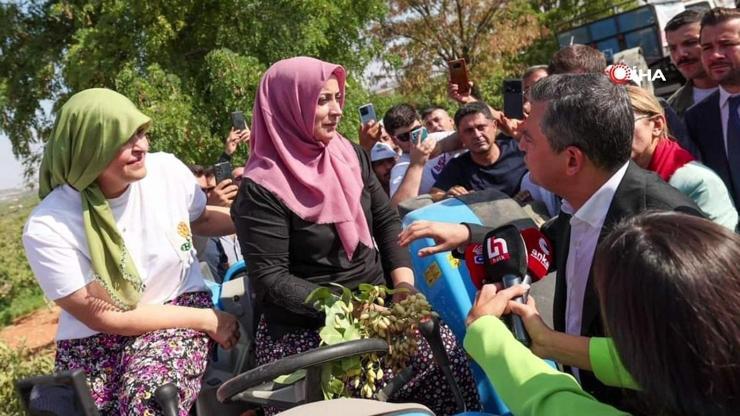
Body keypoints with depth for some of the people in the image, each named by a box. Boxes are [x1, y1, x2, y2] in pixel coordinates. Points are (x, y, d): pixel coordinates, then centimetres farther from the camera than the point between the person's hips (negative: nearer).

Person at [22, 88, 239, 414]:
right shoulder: (48, 228, -18)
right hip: (95, 338, 0)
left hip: (179, 304, 1)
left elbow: (201, 220, 15)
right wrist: (206, 319, -14)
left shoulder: (167, 170, -8)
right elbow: (105, 319, -15)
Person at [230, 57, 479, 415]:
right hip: (307, 329, -5)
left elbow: (386, 221, 10)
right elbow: (271, 282, -15)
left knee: (444, 347, -15)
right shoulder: (262, 188, -12)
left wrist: (404, 284, -5)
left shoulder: (350, 155, 7)